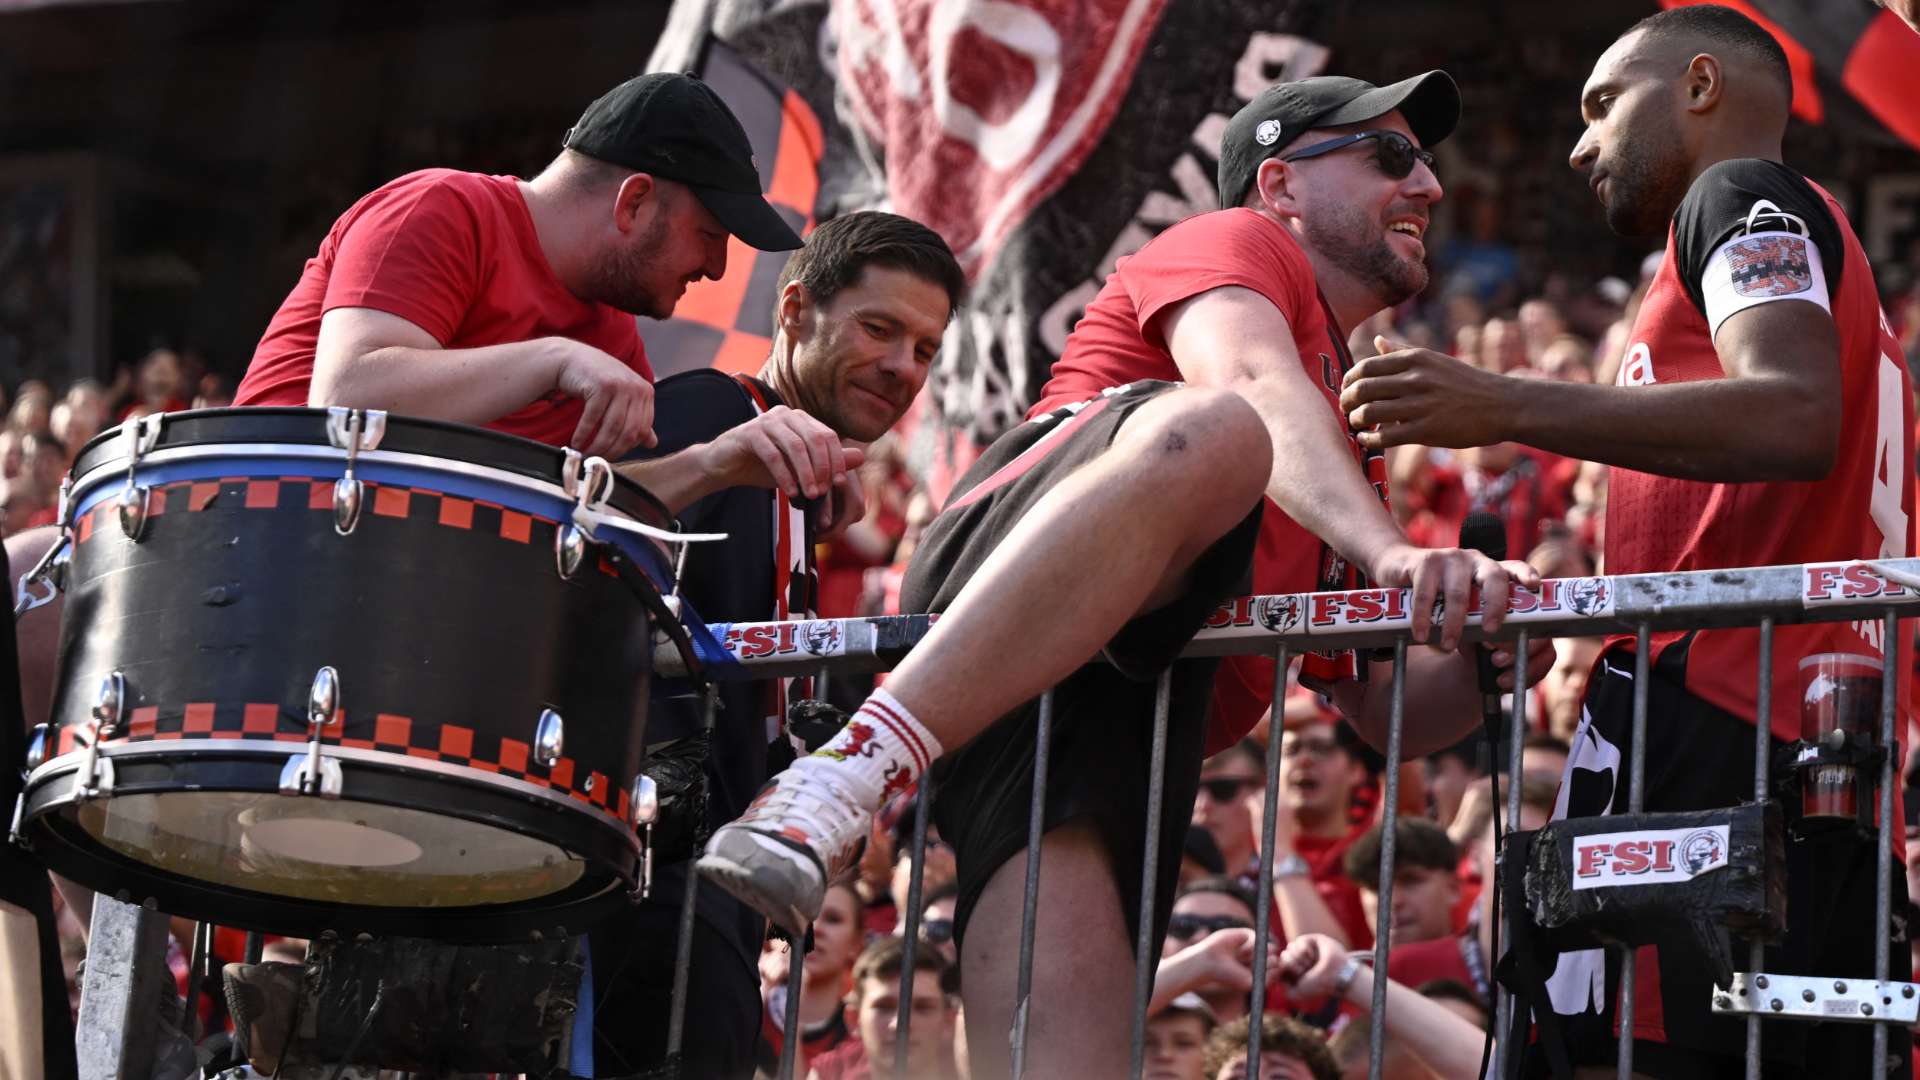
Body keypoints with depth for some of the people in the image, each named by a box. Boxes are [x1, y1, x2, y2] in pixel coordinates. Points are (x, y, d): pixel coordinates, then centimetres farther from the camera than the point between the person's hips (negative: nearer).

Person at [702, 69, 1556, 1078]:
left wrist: (1483, 656, 10)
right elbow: (1254, 387, -5)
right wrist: (1390, 552, -23)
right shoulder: (1231, 241, 21)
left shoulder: (1349, 443, 42)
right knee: (1203, 432, -37)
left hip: (1148, 709, 6)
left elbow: (1389, 709, 34)